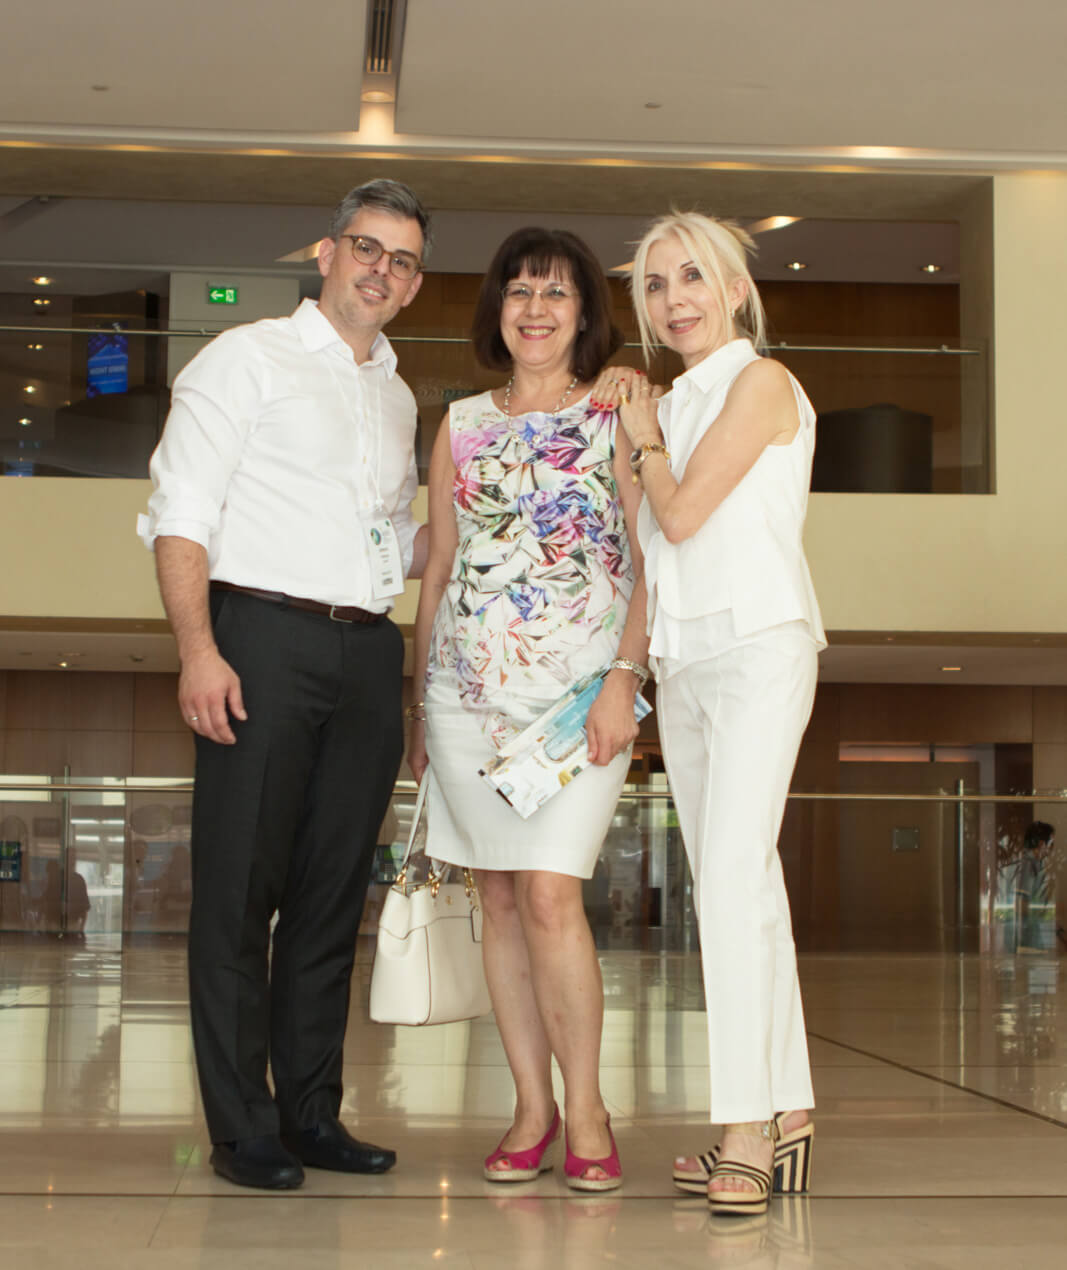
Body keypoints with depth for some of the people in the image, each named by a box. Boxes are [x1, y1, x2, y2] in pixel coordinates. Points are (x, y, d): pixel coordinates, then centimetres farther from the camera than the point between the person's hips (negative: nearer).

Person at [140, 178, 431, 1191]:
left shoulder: (397, 397, 21)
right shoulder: (249, 358, 3)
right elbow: (180, 515, -5)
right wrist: (198, 649, -16)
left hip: (367, 652, 6)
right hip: (263, 636, -6)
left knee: (333, 891, 7)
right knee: (240, 888, -4)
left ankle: (311, 1114, 15)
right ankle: (243, 1130, 2)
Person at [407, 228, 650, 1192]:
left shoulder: (617, 418, 3)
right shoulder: (462, 427, 13)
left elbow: (653, 560, -2)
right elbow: (438, 569, 16)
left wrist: (625, 678, -13)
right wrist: (418, 703, 14)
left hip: (579, 686, -4)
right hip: (470, 685, 4)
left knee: (551, 894, -13)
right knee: (499, 898, 4)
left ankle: (585, 1110, 1)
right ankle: (532, 1109, 14)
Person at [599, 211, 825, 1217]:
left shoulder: (762, 382, -3)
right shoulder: (672, 403, 19)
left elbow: (684, 512, -10)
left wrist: (643, 441, 4)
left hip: (758, 646, -8)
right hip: (681, 661, 8)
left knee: (734, 874, -18)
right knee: (729, 886, 6)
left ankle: (747, 1132, -18)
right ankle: (786, 1114, 10)